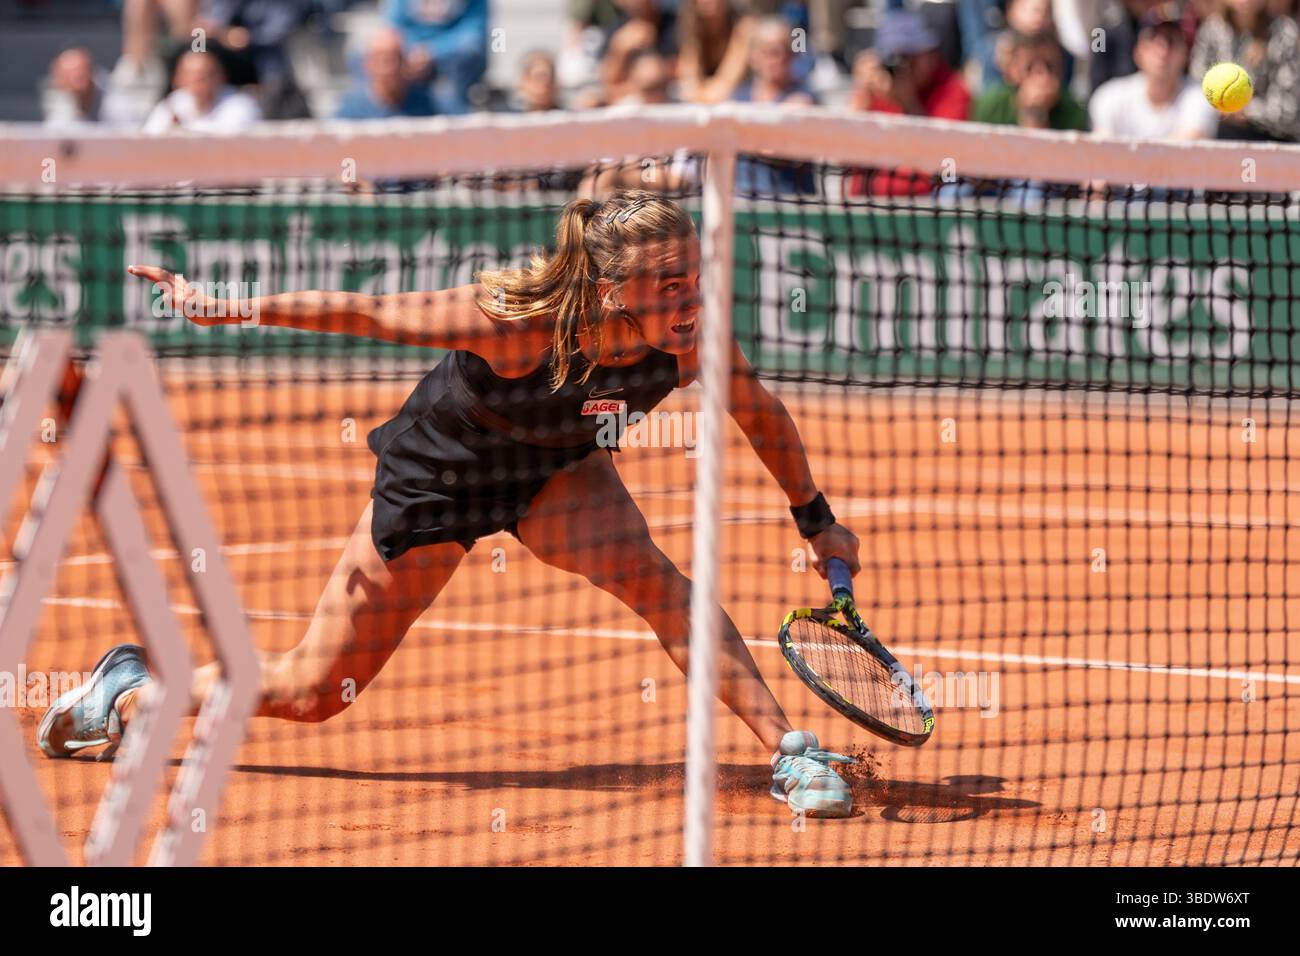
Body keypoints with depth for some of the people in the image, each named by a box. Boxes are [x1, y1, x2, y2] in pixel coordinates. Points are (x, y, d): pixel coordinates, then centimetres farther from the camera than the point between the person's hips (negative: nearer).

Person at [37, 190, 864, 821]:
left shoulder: (691, 340, -28)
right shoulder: (514, 319, -40)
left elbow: (762, 414, -6)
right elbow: (363, 313, -26)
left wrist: (818, 519, 2)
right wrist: (219, 309, -20)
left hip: (557, 473, 3)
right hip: (438, 472, -3)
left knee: (644, 570, -31)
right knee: (312, 692, 5)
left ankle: (791, 755, -26)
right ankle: (131, 692, 30)